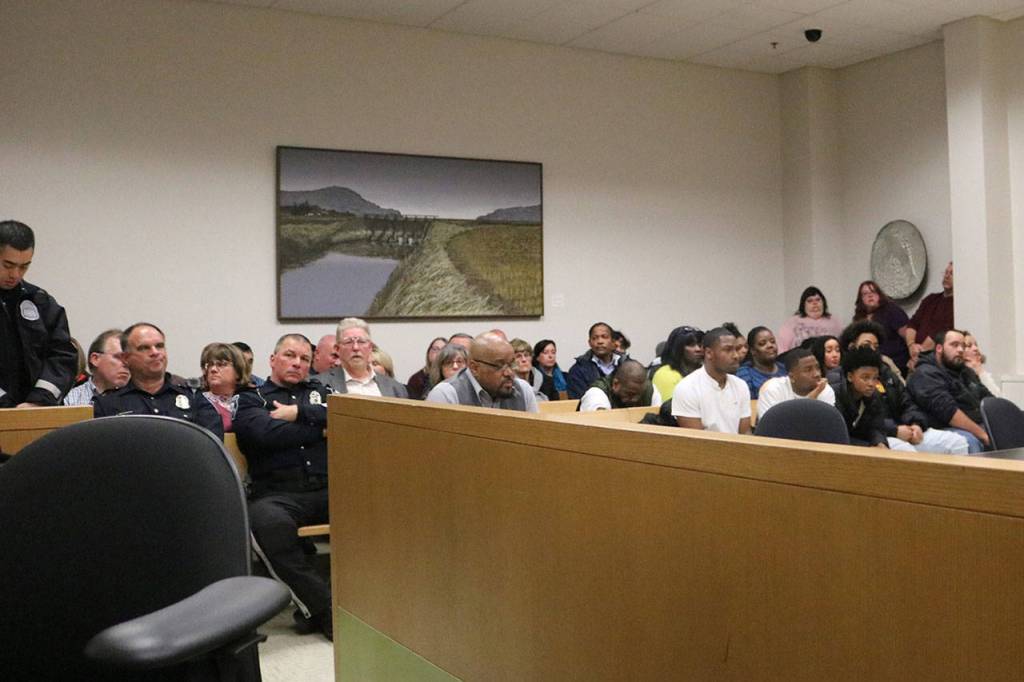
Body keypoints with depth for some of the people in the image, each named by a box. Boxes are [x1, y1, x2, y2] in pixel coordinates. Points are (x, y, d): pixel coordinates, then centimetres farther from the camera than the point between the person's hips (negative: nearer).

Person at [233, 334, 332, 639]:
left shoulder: (319, 392, 28)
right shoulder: (251, 399, 19)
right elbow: (266, 434, -4)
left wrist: (299, 413, 0)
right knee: (267, 522, -38)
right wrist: (320, 430, 3)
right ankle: (324, 608, -25)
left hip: (329, 489, 2)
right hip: (278, 493, -2)